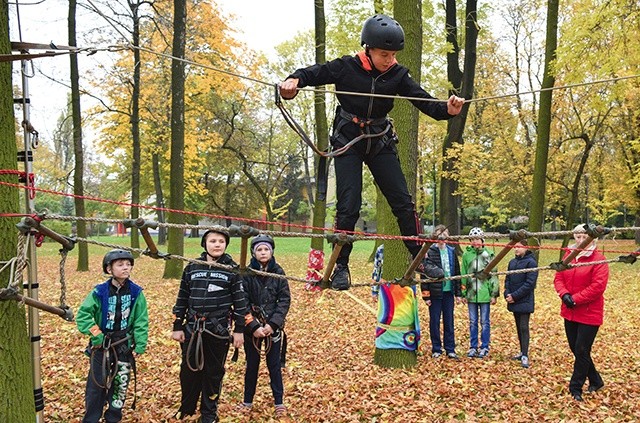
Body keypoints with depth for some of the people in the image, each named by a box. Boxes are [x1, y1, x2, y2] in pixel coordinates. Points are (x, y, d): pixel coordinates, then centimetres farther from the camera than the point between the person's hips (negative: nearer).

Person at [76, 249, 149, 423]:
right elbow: (82, 315, -9)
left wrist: (139, 345, -6)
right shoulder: (100, 292, -11)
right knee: (96, 384, 4)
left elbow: (141, 321, -3)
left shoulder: (136, 292, -6)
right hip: (102, 345, -2)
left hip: (125, 346, 2)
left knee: (120, 384, 10)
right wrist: (96, 335, -12)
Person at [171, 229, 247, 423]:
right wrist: (177, 326, 5)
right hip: (192, 330, 2)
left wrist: (239, 330, -4)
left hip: (218, 332, -2)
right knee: (189, 370, 11)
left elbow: (239, 301, -3)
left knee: (214, 373, 9)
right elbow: (182, 299, 7)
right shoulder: (191, 267, 3)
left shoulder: (231, 269, -4)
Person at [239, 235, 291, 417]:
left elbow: (285, 300, -4)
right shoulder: (247, 273, -5)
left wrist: (273, 324, -14)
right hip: (252, 327, 0)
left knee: (274, 365, 7)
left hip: (273, 327, 0)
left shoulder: (278, 272, -2)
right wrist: (253, 326, -15)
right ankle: (248, 401, 24)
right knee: (252, 365, 11)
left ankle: (279, 402, 17)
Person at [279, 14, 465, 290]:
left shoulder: (397, 74, -7)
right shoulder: (346, 67, -15)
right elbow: (312, 73, -13)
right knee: (348, 207, -9)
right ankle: (340, 267, 4)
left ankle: (420, 259, 13)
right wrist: (293, 82, -36)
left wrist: (446, 109, -32)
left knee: (403, 203, 0)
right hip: (348, 143, -3)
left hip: (381, 143, 3)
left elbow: (423, 101, -13)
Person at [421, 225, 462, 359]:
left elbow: (457, 273, 12)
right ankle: (436, 349, 16)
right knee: (434, 322, 5)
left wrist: (458, 293, 8)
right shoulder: (429, 252, -7)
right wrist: (426, 295, -11)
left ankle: (450, 349, 17)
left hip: (448, 292, 4)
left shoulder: (451, 251, 8)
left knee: (449, 322, 8)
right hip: (435, 293, -4)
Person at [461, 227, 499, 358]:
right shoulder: (466, 255, 4)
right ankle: (473, 347, 18)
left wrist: (494, 294, -2)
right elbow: (463, 275, 9)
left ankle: (485, 347, 14)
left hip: (485, 293, -2)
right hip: (471, 293, 2)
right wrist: (463, 293, 6)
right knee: (473, 322, 9)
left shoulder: (489, 255, -1)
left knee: (485, 322, 5)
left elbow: (494, 275, 1)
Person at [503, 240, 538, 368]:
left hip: (525, 302, -7)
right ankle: (523, 351, 23)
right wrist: (507, 293, -4)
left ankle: (525, 356, -6)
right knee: (519, 327, 14)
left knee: (524, 327, -7)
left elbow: (530, 283, -17)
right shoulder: (512, 262, 11)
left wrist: (514, 295, -17)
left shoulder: (531, 262, -11)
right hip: (513, 302, 7)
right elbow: (507, 279, 14)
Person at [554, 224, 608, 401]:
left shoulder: (598, 259, -11)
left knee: (581, 351, -4)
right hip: (569, 312, 7)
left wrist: (575, 299, -20)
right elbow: (558, 278, 7)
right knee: (576, 349, 14)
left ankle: (575, 388, 7)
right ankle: (595, 381, 32)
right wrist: (564, 294, -13)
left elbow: (598, 286, -19)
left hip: (589, 314, -7)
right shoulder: (568, 256, 8)